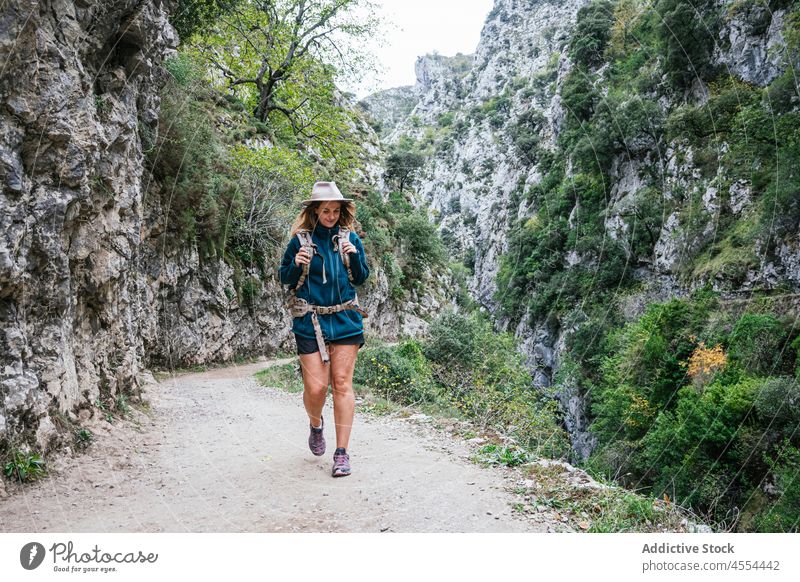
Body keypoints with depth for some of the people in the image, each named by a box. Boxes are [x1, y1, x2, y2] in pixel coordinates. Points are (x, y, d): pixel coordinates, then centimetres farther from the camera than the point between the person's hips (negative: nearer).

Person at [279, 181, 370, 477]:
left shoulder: (350, 238, 6)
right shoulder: (300, 240, 1)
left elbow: (361, 278, 10)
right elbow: (285, 279, 8)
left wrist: (354, 257, -8)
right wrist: (296, 265, -13)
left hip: (345, 319, 2)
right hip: (310, 322, -1)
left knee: (342, 384, 0)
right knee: (316, 387, -5)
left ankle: (342, 453, 8)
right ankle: (316, 424, 31)